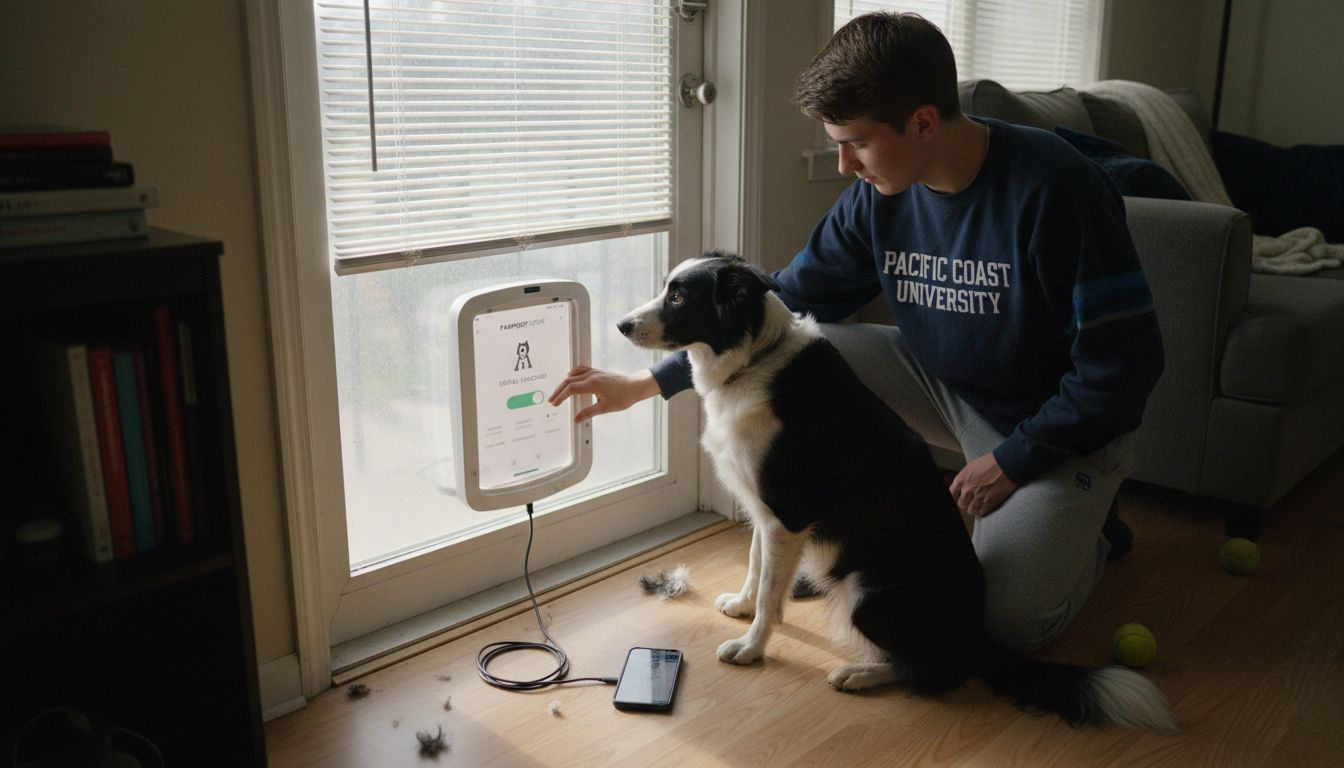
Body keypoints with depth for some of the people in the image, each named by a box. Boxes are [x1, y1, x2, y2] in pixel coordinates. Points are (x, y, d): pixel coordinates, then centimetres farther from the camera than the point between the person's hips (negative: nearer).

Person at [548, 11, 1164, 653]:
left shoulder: (1054, 188, -27)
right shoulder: (877, 197, -10)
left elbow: (1123, 364, -22)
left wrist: (1013, 460, -18)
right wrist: (647, 383, -8)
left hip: (1060, 426, -5)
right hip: (944, 384, 5)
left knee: (1004, 623, -17)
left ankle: (1087, 527, 16)